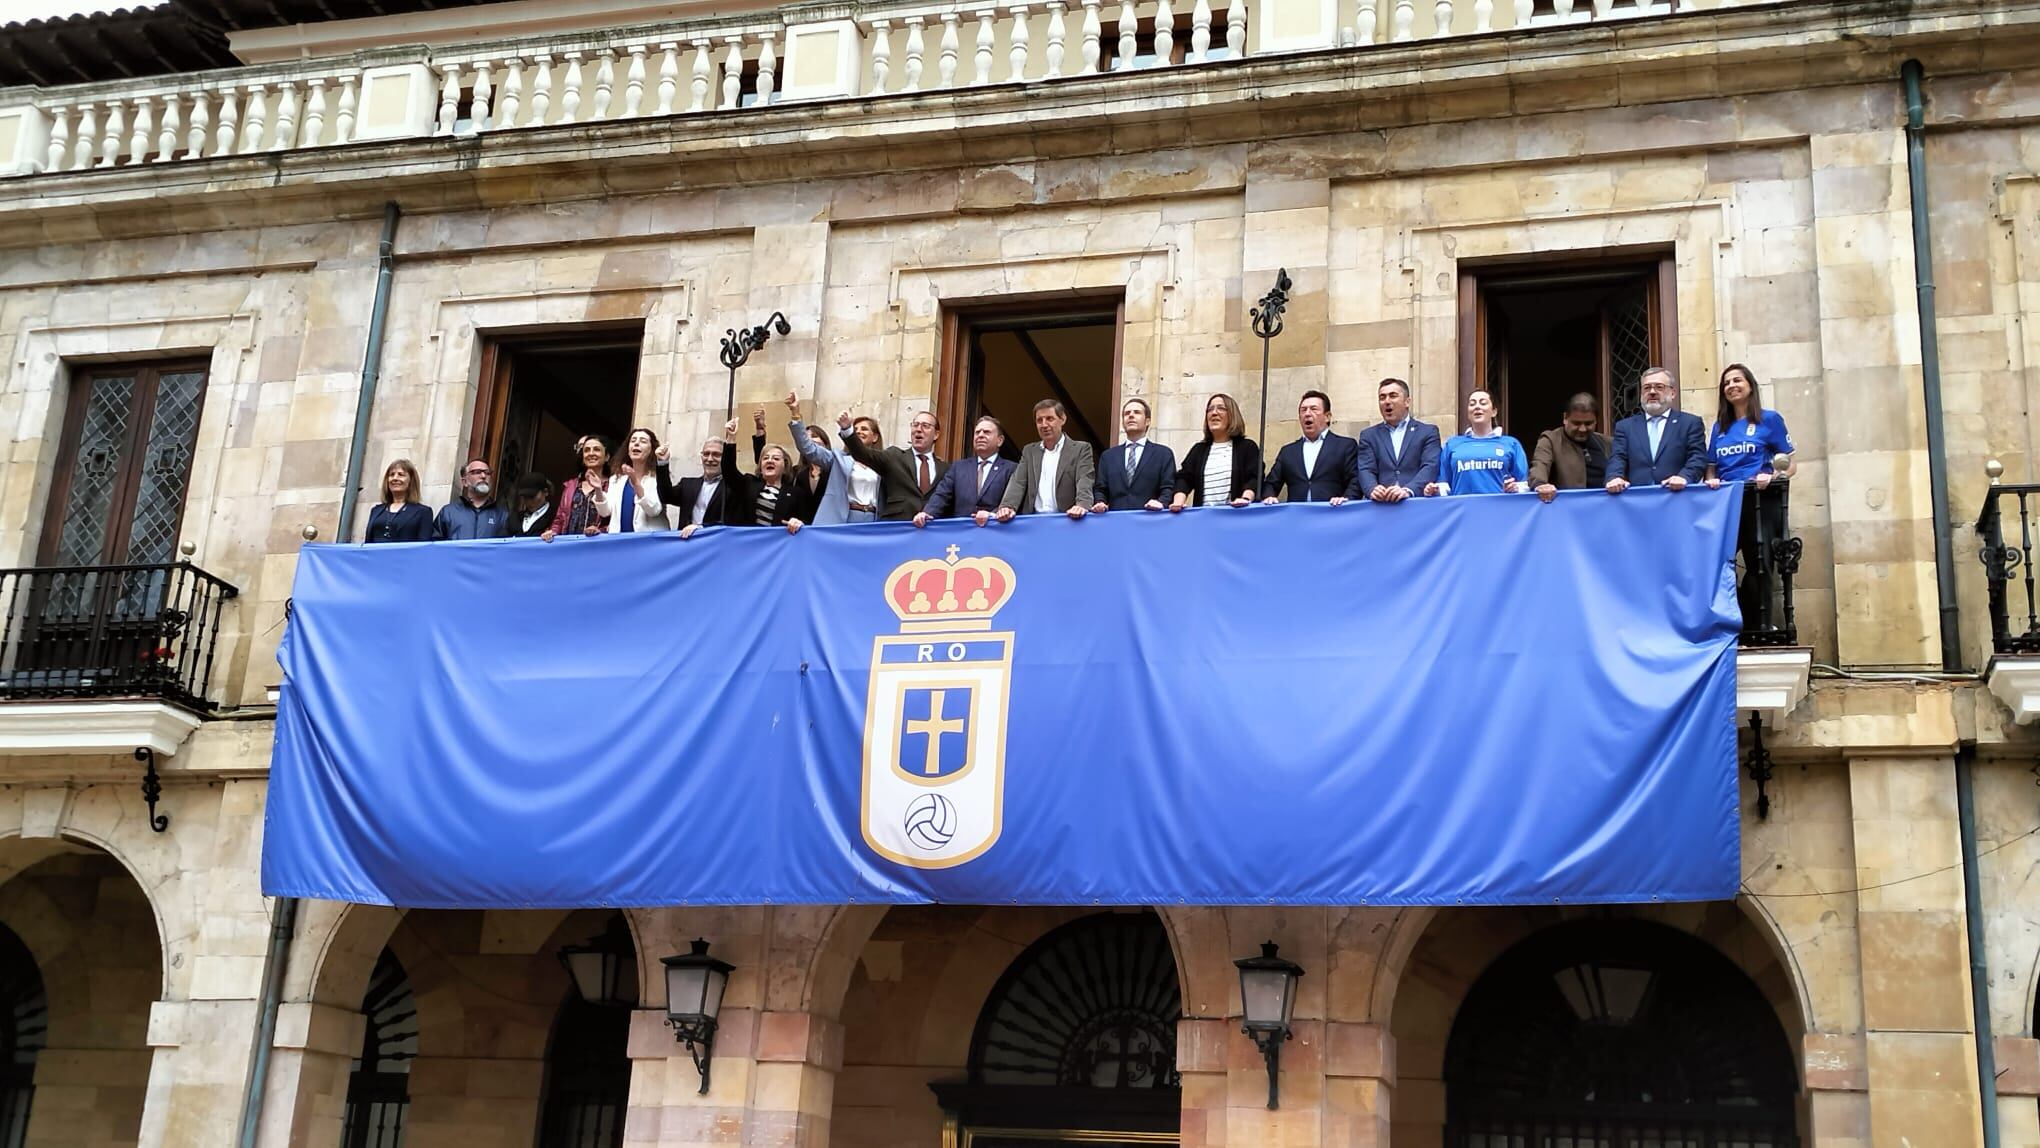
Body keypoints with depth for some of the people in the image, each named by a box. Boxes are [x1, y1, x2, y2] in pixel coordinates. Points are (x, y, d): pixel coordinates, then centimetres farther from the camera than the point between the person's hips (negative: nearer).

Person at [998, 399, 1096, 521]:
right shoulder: (1029, 451, 18)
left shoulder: (1081, 449, 6)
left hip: (1066, 519, -2)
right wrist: (1007, 506, -14)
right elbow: (1018, 483, 7)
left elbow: (1085, 481, -7)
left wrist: (1082, 505, -29)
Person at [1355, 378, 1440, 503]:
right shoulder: (1369, 435, 16)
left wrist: (1407, 491, -20)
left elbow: (1430, 467, -3)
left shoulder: (1428, 432, 10)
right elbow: (1367, 471, 4)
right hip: (1381, 505, 2)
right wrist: (1373, 490, -18)